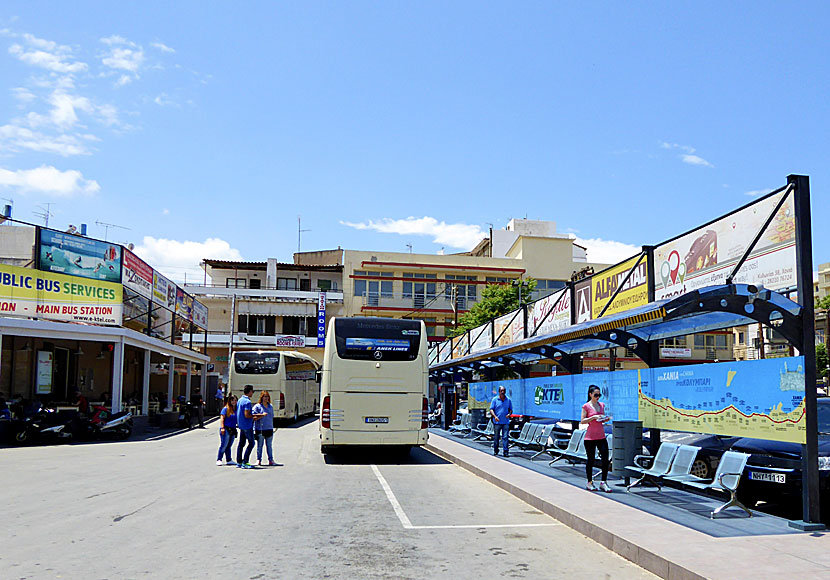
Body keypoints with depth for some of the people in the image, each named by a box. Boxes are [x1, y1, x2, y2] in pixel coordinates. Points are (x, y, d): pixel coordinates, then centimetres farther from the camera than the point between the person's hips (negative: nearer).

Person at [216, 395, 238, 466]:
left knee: (229, 446, 11)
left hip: (233, 430, 6)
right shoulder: (226, 409, -4)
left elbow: (238, 420, 20)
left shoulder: (237, 410, 12)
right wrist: (222, 428, -17)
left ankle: (228, 460, 15)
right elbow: (222, 418, -8)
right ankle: (219, 460, -3)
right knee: (223, 445, -8)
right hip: (226, 429, -6)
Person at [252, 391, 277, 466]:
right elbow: (254, 418, -8)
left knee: (269, 445, 8)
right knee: (259, 445, 3)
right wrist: (262, 415, -21)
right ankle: (258, 460, 9)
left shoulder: (270, 406, 13)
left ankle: (271, 460, 13)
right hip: (260, 429, -4)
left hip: (269, 429, 4)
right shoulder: (257, 406, -4)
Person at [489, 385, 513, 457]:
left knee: (505, 437, -5)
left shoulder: (508, 400, 8)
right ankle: (495, 450, 22)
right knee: (496, 437, 7)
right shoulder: (495, 399, 2)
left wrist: (509, 414, -7)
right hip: (497, 422, -1)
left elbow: (511, 409, 15)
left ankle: (506, 452, -5)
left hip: (506, 422, 1)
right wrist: (494, 416, -18)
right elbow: (491, 409, -1)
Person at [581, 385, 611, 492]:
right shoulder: (586, 406, -6)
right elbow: (582, 421, -8)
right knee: (591, 460, 3)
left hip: (601, 436, 5)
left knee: (605, 459, -4)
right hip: (590, 438, -5)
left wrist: (606, 419, -3)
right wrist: (593, 417, -19)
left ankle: (603, 482, 5)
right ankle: (590, 483, 17)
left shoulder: (602, 405, 10)